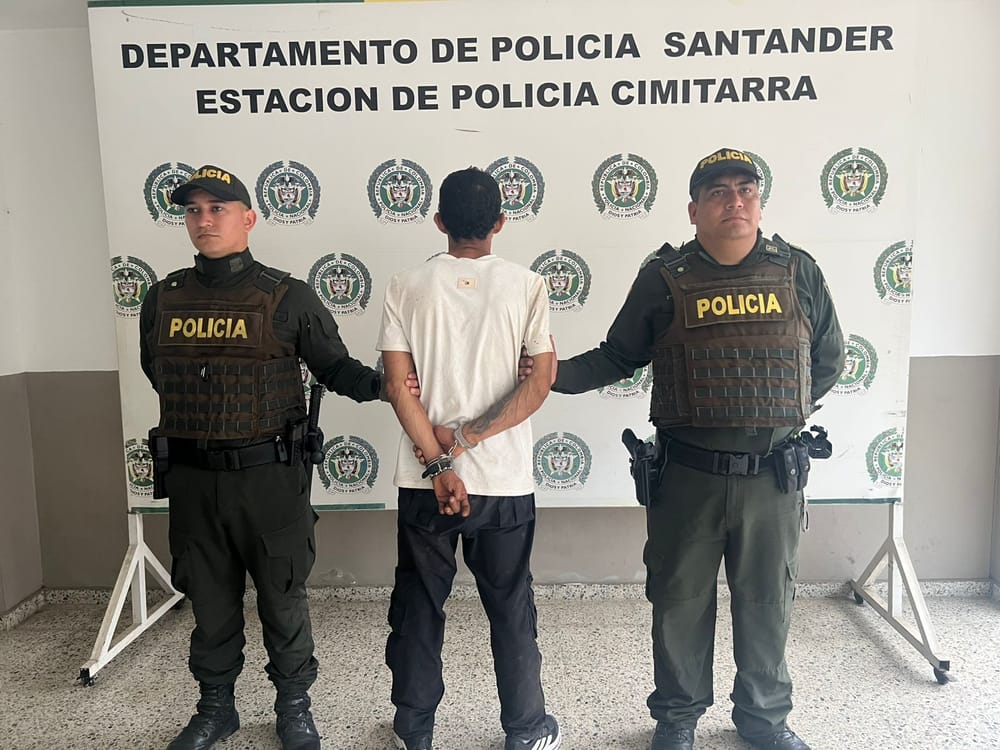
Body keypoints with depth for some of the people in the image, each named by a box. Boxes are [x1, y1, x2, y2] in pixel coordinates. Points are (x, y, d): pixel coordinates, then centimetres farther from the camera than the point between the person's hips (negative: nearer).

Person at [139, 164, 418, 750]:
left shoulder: (289, 297, -5)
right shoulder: (164, 299, 5)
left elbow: (335, 366, -3)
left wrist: (381, 383, -21)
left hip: (270, 475, -3)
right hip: (191, 478, 3)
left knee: (283, 598, 10)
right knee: (210, 600, 16)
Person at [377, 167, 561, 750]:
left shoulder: (407, 287, -2)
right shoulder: (526, 286, -4)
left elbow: (399, 384, -8)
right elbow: (542, 379, -11)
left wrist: (439, 464, -9)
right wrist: (471, 436, -11)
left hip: (425, 482, 1)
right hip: (505, 481, 0)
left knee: (418, 605, 16)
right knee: (511, 607, 14)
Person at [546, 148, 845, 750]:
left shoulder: (798, 272, 3)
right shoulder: (665, 279, -2)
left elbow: (829, 359, 13)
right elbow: (618, 357, 4)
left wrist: (782, 413, 6)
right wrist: (553, 374, -10)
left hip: (773, 475, 2)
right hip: (687, 476, -1)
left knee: (768, 601, 16)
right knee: (681, 600, 11)